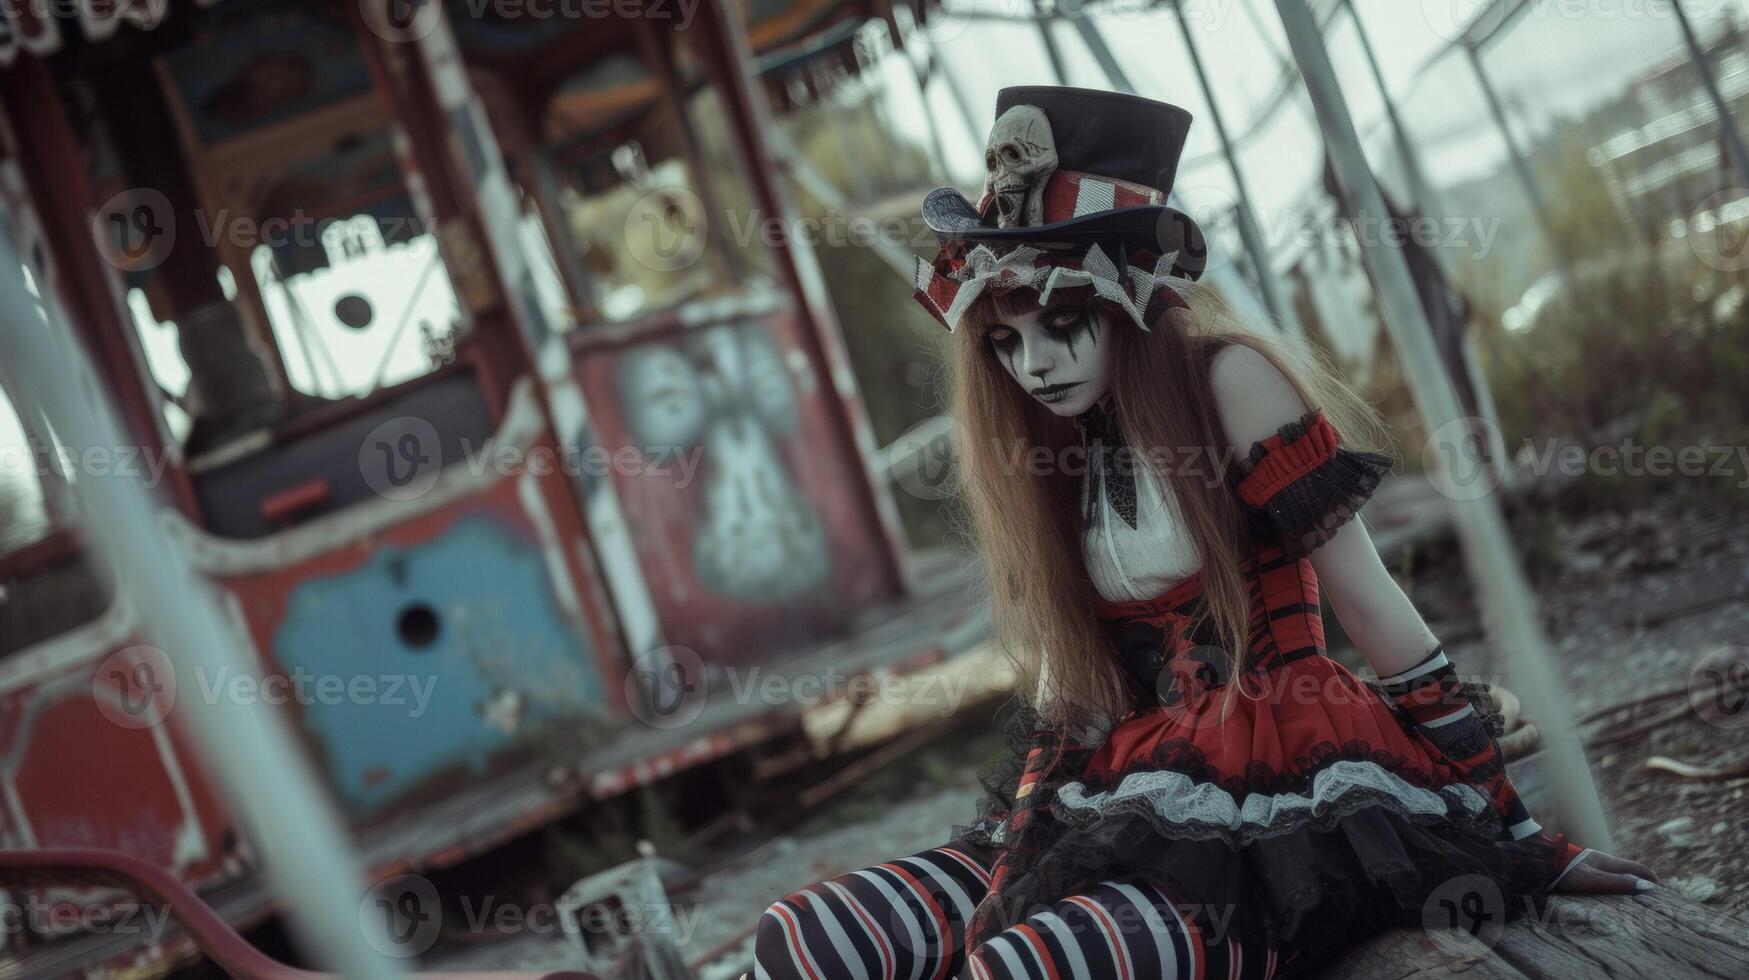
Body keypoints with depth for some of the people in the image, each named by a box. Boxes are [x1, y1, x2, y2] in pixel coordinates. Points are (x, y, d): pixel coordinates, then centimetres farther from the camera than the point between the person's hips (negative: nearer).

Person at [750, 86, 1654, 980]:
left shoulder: (1226, 383, -6)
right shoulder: (1049, 463, 12)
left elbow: (1373, 609, -7)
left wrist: (1523, 839, -4)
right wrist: (1019, 859, 4)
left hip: (1283, 814, -6)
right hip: (1133, 810, 7)